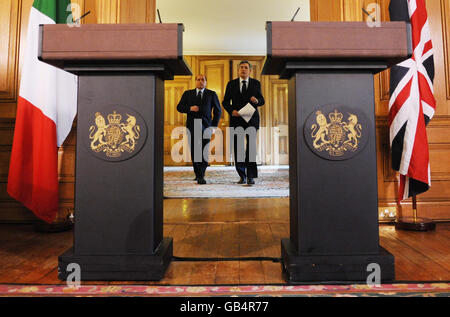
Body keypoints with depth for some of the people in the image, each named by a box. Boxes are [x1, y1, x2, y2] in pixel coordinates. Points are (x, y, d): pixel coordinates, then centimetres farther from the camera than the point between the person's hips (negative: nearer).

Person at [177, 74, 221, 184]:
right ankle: (197, 173, 20)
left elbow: (218, 110, 13)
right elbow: (179, 107, 9)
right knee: (194, 152, 4)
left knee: (204, 151, -11)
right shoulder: (187, 94, 13)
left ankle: (201, 176, -9)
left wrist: (214, 125, 4)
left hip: (206, 127, -1)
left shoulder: (212, 94, 11)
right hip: (192, 127, 2)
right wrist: (190, 108, -10)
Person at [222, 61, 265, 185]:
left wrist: (257, 101, -14)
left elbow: (262, 101, 10)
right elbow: (225, 102, 8)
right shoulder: (231, 84, 11)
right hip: (236, 119, 1)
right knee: (238, 148, 3)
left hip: (252, 119, -1)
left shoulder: (256, 83, 11)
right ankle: (242, 176, 14)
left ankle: (251, 176, -9)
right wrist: (231, 110, -11)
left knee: (251, 146, -12)